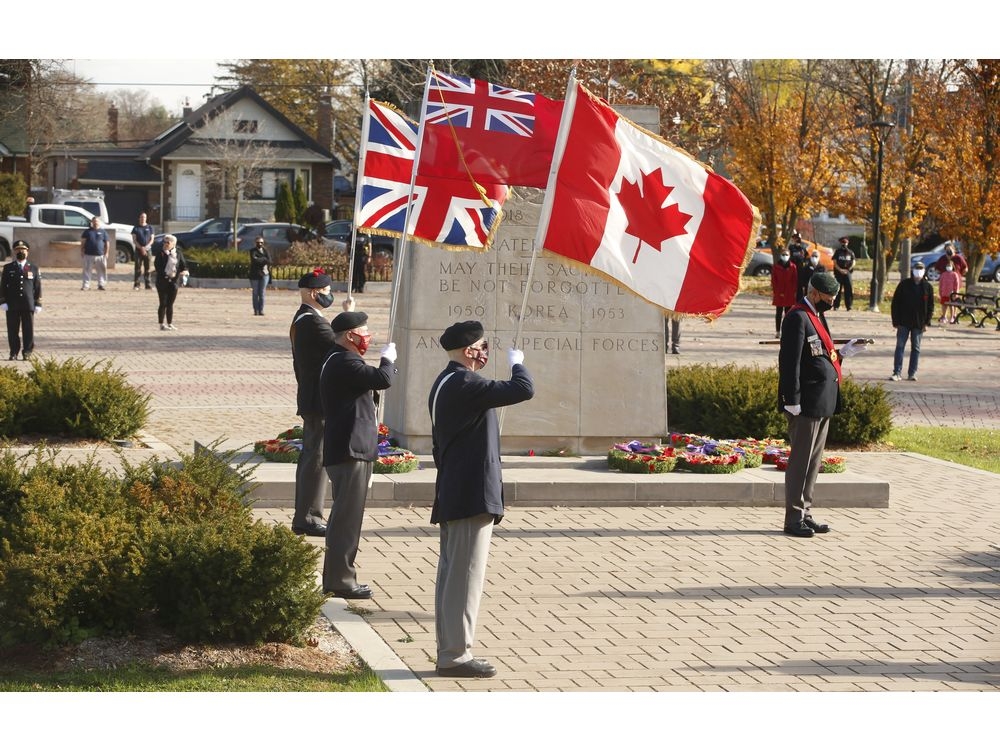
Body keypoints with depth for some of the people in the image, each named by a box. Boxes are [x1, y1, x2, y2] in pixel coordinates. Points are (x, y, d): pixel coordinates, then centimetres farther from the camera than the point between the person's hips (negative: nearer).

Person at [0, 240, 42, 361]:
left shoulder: (34, 268, 9)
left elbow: (38, 287, 8)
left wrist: (38, 304, 2)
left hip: (28, 305, 0)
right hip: (12, 305, 0)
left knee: (28, 330, 0)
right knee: (13, 330, 0)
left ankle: (27, 352, 6)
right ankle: (14, 353, 7)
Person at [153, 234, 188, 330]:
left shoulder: (178, 253, 4)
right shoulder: (160, 253, -4)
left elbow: (183, 264, 7)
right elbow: (157, 266, -9)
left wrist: (185, 271, -15)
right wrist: (164, 275, -21)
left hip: (174, 281, 3)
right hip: (162, 281, -3)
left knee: (170, 304, 10)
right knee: (163, 303, 0)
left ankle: (170, 324, 18)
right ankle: (162, 324, 5)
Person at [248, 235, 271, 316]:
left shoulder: (265, 250, 9)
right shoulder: (253, 250, 3)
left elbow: (269, 261, -4)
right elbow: (254, 259, -14)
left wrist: (259, 260, -11)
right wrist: (264, 259, -8)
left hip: (264, 274, 1)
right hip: (255, 274, -1)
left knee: (262, 293, -1)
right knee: (255, 293, 1)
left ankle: (261, 310, 2)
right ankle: (256, 310, 3)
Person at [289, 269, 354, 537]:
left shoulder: (302, 319, 15)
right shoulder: (312, 321, -19)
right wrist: (348, 314, -14)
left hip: (311, 401, 11)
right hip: (320, 402, -11)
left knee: (310, 457, 14)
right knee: (317, 458, -7)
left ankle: (304, 517, 20)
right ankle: (308, 518, -4)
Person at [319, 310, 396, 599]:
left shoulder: (338, 361, 18)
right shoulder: (344, 363, -17)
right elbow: (382, 379, -26)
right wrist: (388, 359, -10)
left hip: (349, 451, 11)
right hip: (350, 452, -11)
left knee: (344, 517, 16)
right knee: (347, 518, -7)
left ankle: (338, 578, 23)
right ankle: (340, 580, -4)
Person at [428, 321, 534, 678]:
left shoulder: (444, 384, 15)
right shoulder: (466, 384, -18)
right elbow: (523, 390, -24)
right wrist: (517, 363, -5)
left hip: (451, 497, 11)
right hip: (473, 498, -11)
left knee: (451, 575, 13)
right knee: (465, 577, -6)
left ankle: (449, 651, 18)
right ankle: (456, 655, -4)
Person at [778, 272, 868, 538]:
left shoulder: (817, 316, 17)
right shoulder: (798, 317, -14)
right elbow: (790, 361, -18)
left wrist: (845, 351, 7)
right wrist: (793, 401, -21)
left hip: (823, 403, 10)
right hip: (807, 404, -10)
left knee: (814, 461, 13)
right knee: (800, 461, -3)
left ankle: (805, 513, 21)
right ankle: (793, 518, 2)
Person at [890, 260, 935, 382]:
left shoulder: (928, 287, 3)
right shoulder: (904, 284, 0)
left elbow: (931, 306, 6)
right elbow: (895, 303, 1)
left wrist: (927, 322, -3)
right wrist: (896, 321, -5)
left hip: (919, 324, 1)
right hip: (904, 323, -1)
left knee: (916, 348, 5)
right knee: (900, 347, -2)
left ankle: (912, 373, 10)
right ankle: (897, 372, -1)